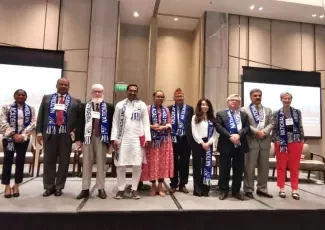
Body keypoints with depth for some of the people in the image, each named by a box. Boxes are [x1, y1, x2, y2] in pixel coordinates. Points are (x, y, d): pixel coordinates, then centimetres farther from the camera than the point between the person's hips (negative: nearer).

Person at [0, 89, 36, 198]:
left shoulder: (31, 109, 7)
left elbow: (32, 123, -1)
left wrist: (22, 135, -13)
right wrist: (14, 134, -14)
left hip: (24, 138, 1)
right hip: (9, 137, -1)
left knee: (20, 161, 3)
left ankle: (16, 185, 15)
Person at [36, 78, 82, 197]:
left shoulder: (75, 102, 7)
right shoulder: (46, 98, 13)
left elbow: (78, 119, 2)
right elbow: (40, 116, 9)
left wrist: (78, 137, -5)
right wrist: (39, 132, 0)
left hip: (66, 135, -1)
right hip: (50, 133, 2)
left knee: (64, 162, 6)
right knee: (49, 161, 8)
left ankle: (59, 187, 19)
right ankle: (49, 187, 21)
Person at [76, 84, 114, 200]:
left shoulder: (109, 107, 4)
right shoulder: (85, 106, 10)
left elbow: (111, 124, 2)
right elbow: (81, 123, 6)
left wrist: (110, 140, -4)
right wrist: (80, 139, 0)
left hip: (102, 138, -1)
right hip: (87, 138, 2)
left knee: (101, 164, 5)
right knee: (86, 164, 7)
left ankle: (101, 189, 14)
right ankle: (85, 189, 16)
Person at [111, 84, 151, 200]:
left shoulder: (142, 105, 5)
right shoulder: (120, 105, 6)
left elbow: (146, 123, 3)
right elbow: (115, 123, 4)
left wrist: (147, 138, -5)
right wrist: (114, 138, -4)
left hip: (138, 139, 0)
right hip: (122, 138, 0)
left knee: (137, 165, 3)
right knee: (120, 165, 4)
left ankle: (134, 189, 19)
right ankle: (121, 189, 20)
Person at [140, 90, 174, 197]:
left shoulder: (166, 110, 11)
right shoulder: (148, 108, -1)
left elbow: (169, 124, 10)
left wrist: (164, 127, -10)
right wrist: (152, 126, -19)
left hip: (164, 139, 3)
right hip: (152, 139, -3)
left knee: (163, 162, 5)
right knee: (152, 162, 2)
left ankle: (160, 186, 17)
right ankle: (153, 186, 17)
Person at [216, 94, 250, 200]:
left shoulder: (244, 115, 13)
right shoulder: (220, 114, 5)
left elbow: (247, 128, 1)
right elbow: (219, 127, -8)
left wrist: (239, 135, -17)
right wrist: (230, 136, -19)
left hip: (240, 145, 3)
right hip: (226, 145, -3)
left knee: (239, 169, 9)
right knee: (224, 169, 3)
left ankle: (236, 191, 23)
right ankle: (224, 191, 16)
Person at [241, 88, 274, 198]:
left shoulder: (268, 110, 17)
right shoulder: (244, 110, 3)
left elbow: (271, 123, 6)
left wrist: (264, 132, -12)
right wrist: (257, 132, -16)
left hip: (265, 141, 5)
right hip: (251, 141, -4)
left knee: (264, 167, 9)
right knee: (250, 167, -1)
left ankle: (262, 189, 21)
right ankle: (248, 189, 9)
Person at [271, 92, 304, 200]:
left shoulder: (297, 112, 6)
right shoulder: (276, 113, 0)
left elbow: (300, 127, 9)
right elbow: (274, 128, 1)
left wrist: (302, 139, 5)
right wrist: (275, 141, -4)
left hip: (296, 142, 2)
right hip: (281, 143, -1)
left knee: (294, 167, 7)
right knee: (281, 166, 5)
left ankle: (294, 189, 17)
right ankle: (281, 188, 16)